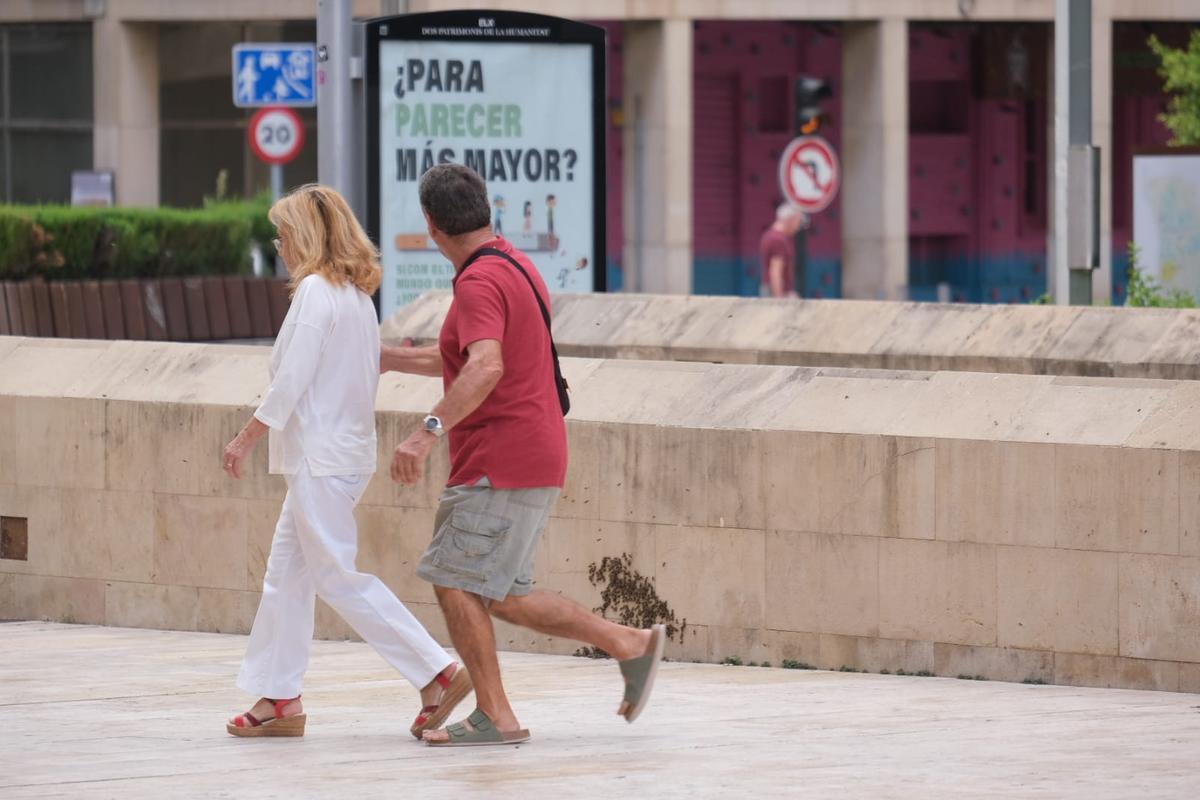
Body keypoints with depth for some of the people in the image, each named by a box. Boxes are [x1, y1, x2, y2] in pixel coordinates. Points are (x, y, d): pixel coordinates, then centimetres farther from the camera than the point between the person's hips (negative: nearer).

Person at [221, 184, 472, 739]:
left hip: (322, 458, -10)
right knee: (285, 575, 12)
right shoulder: (357, 295, 13)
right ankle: (278, 698, 14)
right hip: (347, 451, 10)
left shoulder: (315, 291, -14)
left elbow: (292, 381, -17)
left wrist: (246, 438, -10)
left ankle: (438, 674, -9)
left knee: (338, 578, -7)